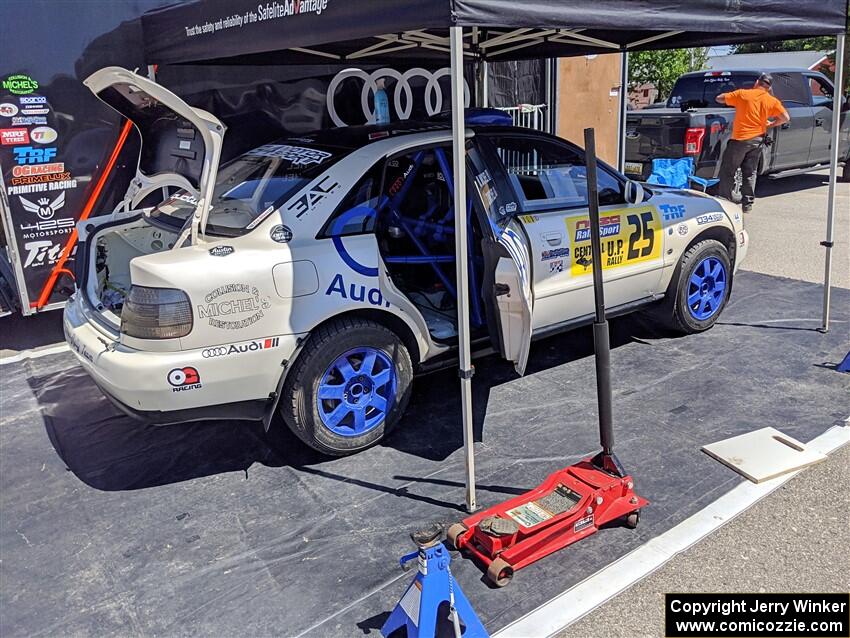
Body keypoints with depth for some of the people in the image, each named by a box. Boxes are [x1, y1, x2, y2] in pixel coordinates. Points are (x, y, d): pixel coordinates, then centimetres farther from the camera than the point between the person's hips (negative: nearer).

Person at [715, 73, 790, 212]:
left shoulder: (742, 94, -4)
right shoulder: (772, 101, 3)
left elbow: (719, 98, 2)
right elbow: (786, 118, 0)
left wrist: (730, 96, 21)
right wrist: (771, 124, 15)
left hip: (740, 139, -4)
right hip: (757, 140, 4)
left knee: (727, 172, 5)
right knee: (750, 173, 12)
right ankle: (747, 204, 13)